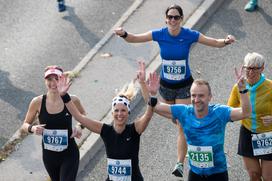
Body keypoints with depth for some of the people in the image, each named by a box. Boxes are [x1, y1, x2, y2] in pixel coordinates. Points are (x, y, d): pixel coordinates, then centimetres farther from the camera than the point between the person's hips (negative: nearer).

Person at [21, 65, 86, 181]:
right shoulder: (37, 102, -12)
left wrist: (79, 127, -16)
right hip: (49, 155, 3)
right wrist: (32, 128, -23)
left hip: (69, 155, -3)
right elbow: (24, 126, -1)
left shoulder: (72, 100, -14)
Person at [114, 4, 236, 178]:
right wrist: (124, 34, -30)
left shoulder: (190, 35, -16)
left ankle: (180, 164, -7)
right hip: (166, 85, 3)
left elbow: (216, 43, -11)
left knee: (183, 125, -9)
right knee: (175, 120, 21)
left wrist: (226, 41, -33)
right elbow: (134, 38, -7)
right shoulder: (159, 34, -12)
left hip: (184, 85, -3)